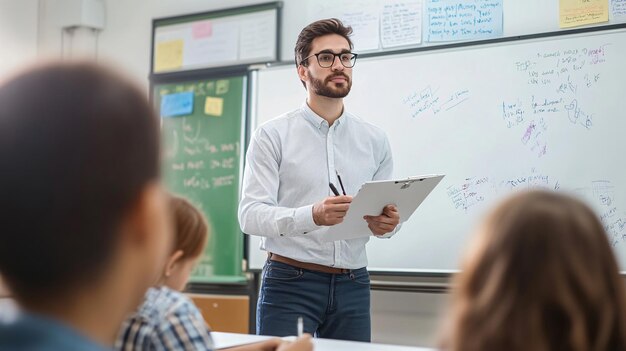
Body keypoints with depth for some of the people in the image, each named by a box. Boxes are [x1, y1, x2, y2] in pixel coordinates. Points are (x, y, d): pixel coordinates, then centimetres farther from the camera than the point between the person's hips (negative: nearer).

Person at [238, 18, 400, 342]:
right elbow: (251, 214, -11)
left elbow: (387, 212, 12)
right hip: (290, 283, -3)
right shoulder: (272, 135, -2)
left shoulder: (375, 140, 9)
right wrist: (312, 215, -28)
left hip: (353, 285, 4)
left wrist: (386, 223, -13)